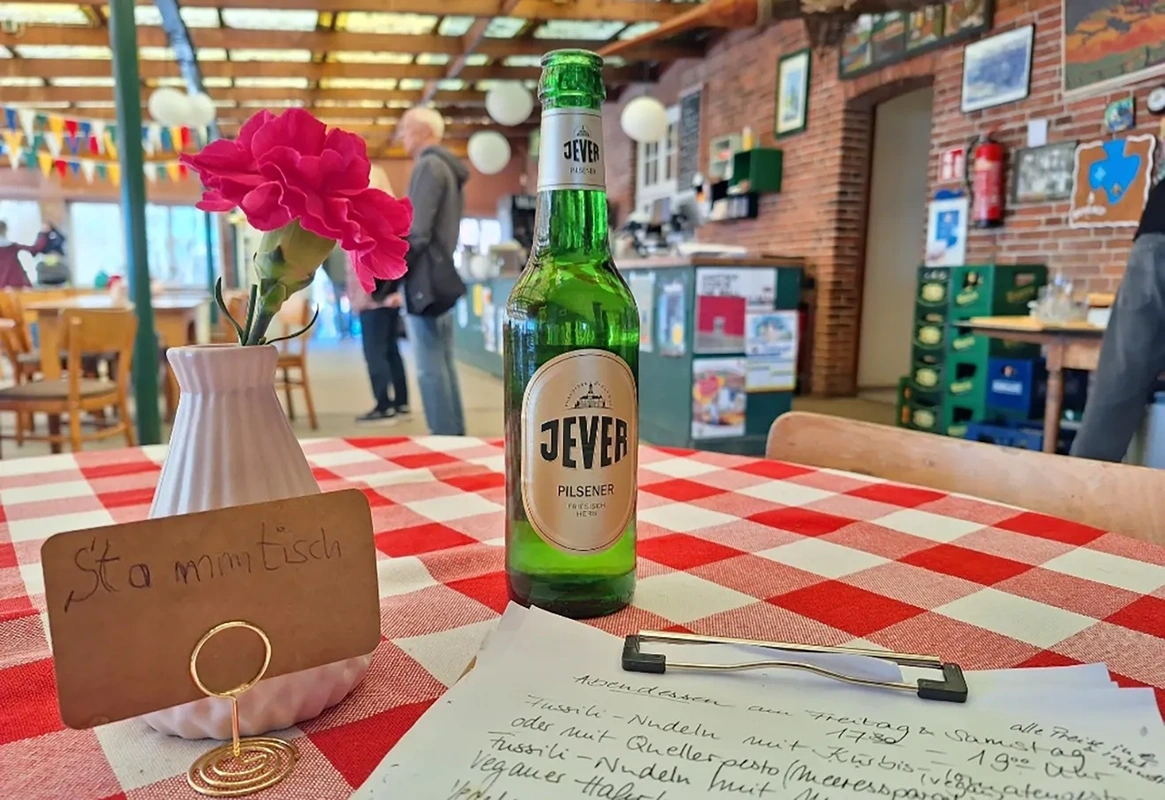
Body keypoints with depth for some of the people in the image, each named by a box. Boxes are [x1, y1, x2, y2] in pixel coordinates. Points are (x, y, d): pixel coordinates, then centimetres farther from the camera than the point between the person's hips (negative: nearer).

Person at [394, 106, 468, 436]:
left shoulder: (429, 165, -9)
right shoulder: (447, 166, 20)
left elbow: (416, 232, -18)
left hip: (426, 280, -10)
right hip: (442, 276, 10)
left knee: (430, 368, -8)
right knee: (443, 363, 11)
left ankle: (445, 438, -6)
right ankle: (455, 435, 16)